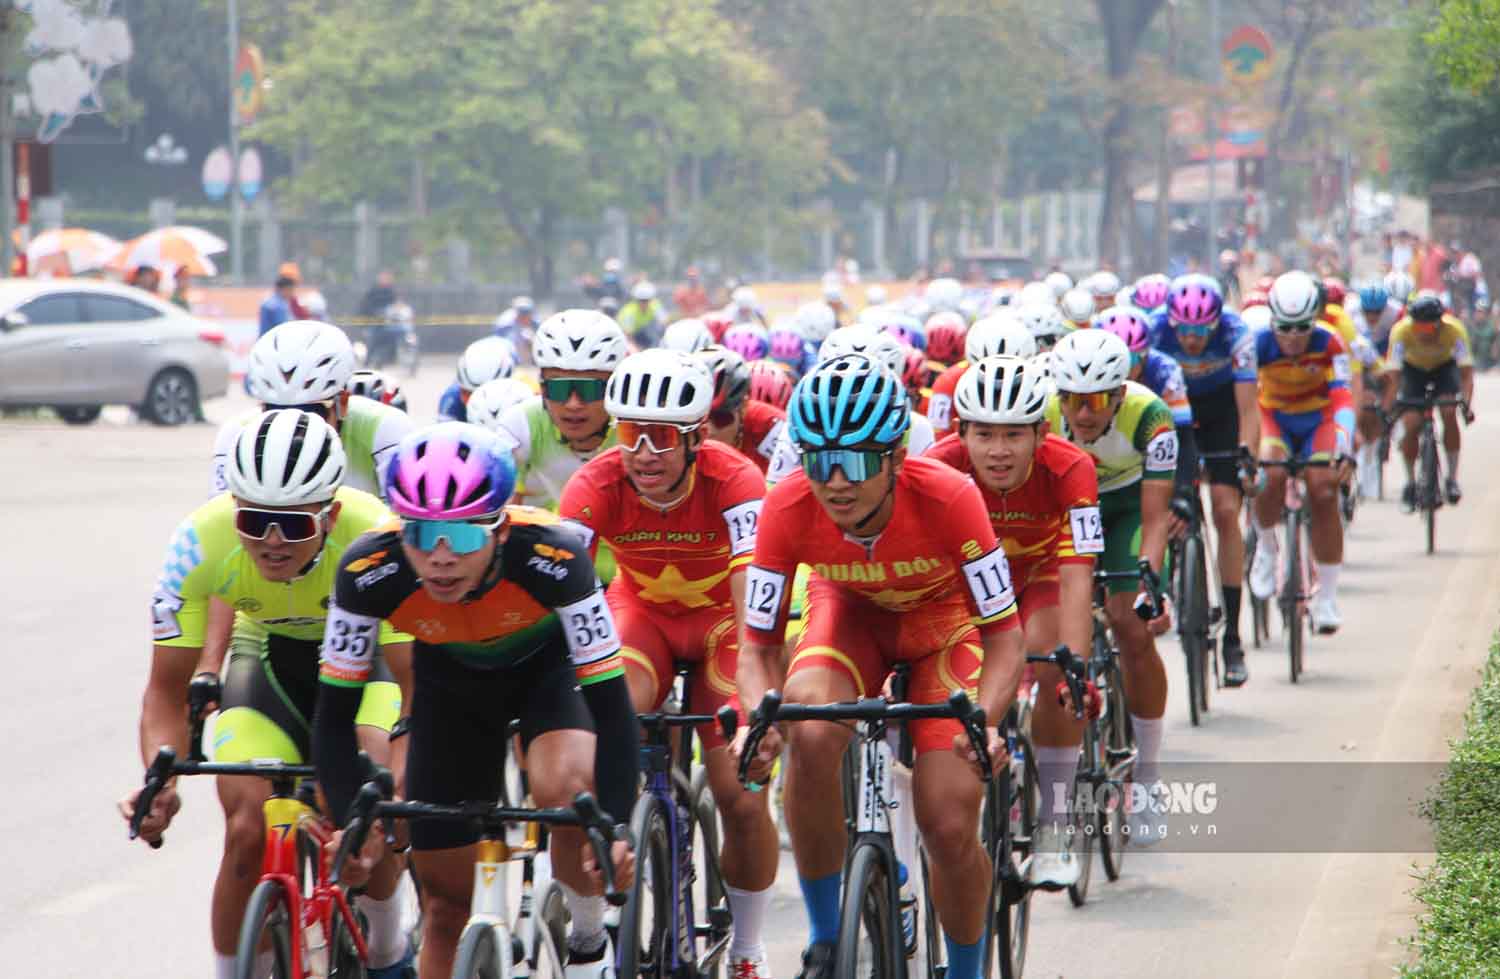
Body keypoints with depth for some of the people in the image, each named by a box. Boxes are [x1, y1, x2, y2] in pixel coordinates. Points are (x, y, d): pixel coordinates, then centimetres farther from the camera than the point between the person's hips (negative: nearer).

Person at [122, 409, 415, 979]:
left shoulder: (377, 539, -37)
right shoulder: (201, 542, -31)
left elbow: (417, 687, -37)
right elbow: (166, 691, -22)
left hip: (366, 651, -2)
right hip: (271, 655, 2)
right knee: (249, 831, -19)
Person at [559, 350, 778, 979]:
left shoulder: (733, 480, -30)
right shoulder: (596, 485, -25)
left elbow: (753, 604, -38)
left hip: (720, 615, -1)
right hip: (643, 612, 1)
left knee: (742, 798, -11)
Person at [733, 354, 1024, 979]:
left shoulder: (948, 499, -35)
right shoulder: (788, 508, -29)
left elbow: (1005, 636, -28)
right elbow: (757, 646, -20)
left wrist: (985, 720, -47)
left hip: (944, 621, -1)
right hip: (851, 612, 1)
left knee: (950, 828, -12)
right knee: (810, 734, -32)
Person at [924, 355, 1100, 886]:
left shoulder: (1069, 469, -34)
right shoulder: (940, 468, -32)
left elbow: (1077, 578, -38)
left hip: (1040, 572, -1)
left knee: (1053, 667, -26)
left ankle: (1054, 826, -11)